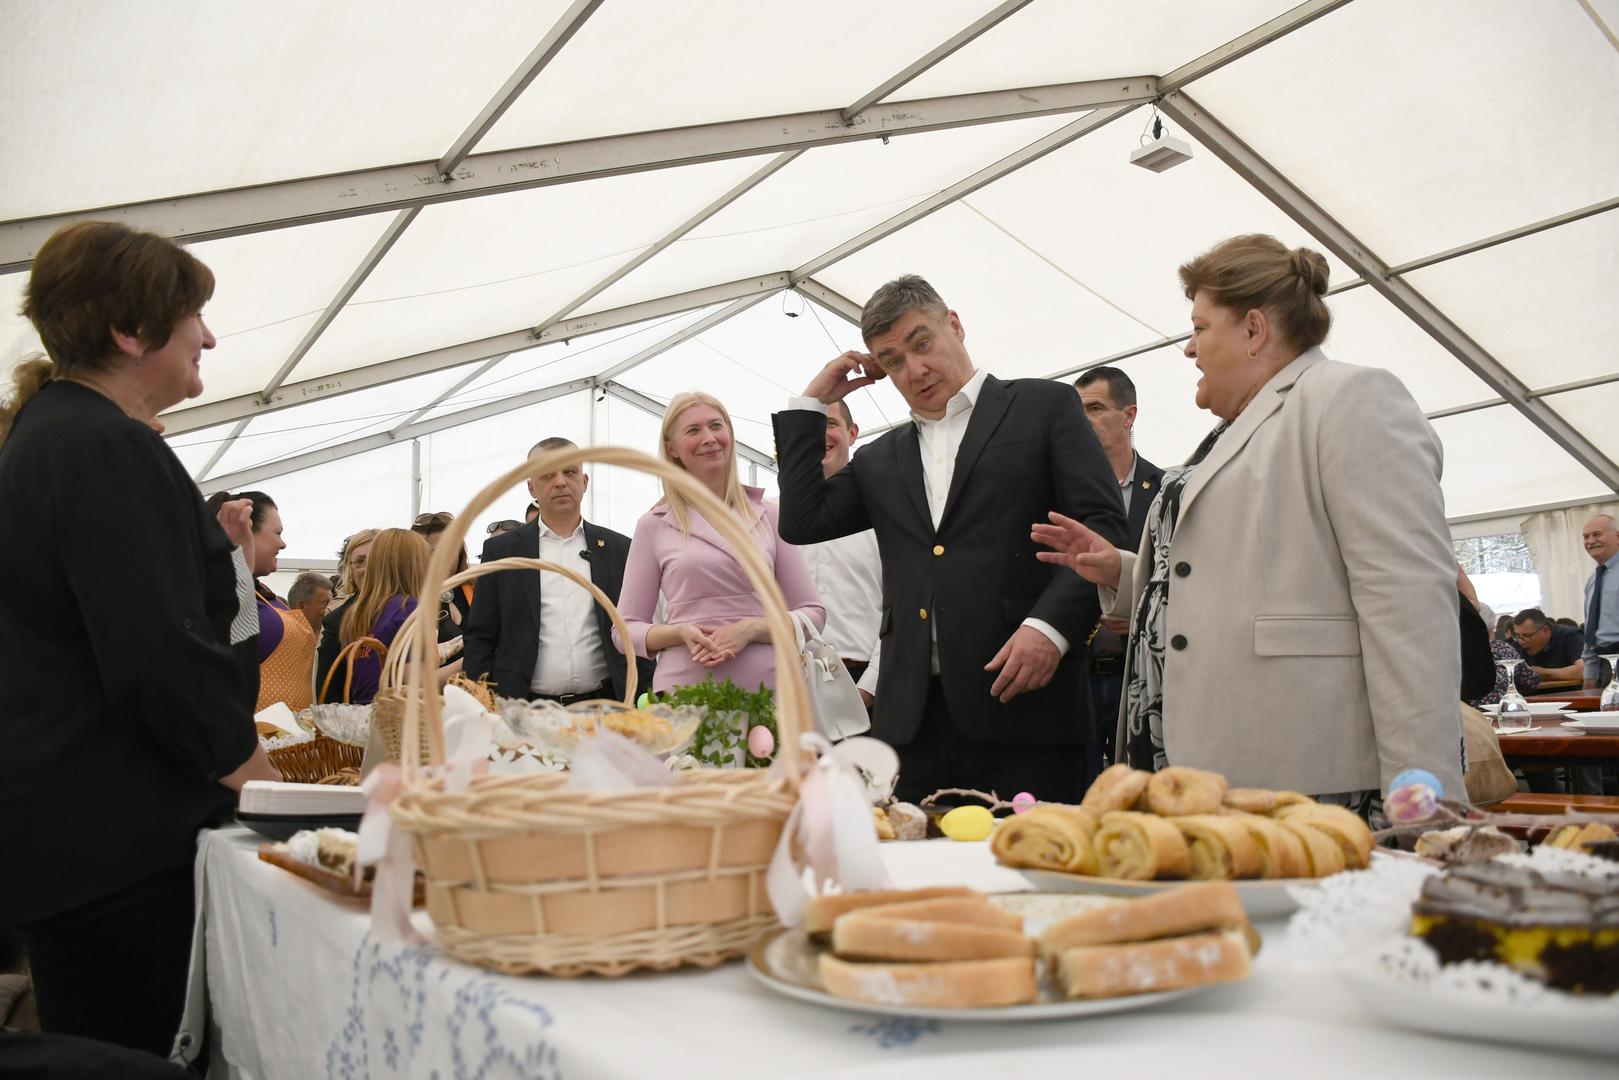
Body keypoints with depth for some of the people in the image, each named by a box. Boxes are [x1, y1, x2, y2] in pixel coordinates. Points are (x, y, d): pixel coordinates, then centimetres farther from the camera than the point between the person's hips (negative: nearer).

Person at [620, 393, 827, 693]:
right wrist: (680, 632, -12)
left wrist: (751, 628, -10)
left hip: (766, 686, 1)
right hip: (685, 690, -1)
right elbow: (625, 630, 6)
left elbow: (812, 614, 6)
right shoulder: (654, 525, 4)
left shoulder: (768, 516, 7)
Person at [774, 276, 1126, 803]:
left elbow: (1105, 525, 0)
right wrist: (812, 402, 15)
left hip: (1023, 702, -4)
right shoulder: (882, 459, 21)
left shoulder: (1043, 406, 8)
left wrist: (1050, 625, -15)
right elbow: (802, 522, 11)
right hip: (912, 716, 4)